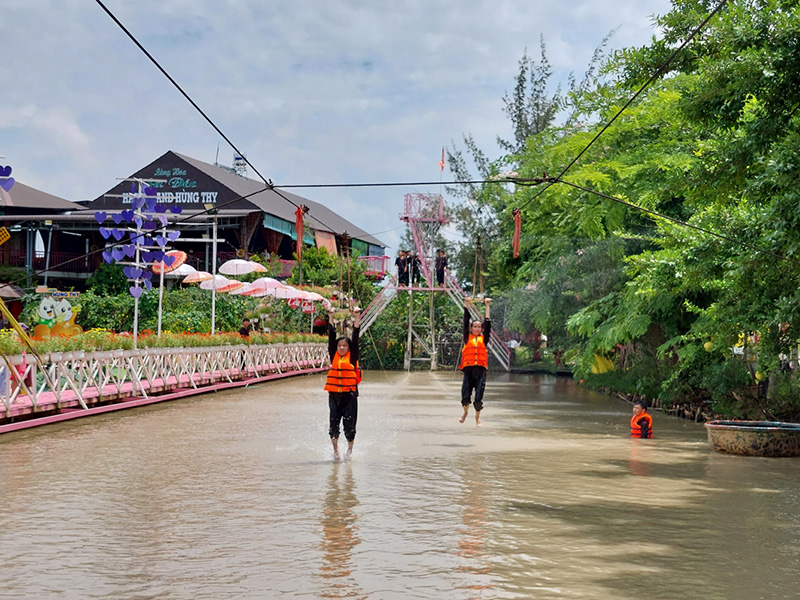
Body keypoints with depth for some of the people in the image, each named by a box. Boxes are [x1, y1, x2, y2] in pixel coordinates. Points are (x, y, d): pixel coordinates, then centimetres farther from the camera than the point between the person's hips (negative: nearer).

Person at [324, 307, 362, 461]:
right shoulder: (334, 356, 10)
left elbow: (355, 339, 1)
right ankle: (335, 449, 18)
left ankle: (350, 448, 21)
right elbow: (331, 337, 7)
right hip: (334, 394, 2)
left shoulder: (352, 357, 6)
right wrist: (331, 318, 1)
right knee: (333, 423, -2)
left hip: (349, 394, -2)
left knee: (349, 424, -2)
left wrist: (357, 319, -5)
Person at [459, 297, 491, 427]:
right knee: (465, 396, -3)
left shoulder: (484, 339, 11)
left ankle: (477, 417, 21)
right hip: (468, 369, 0)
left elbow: (488, 324, 10)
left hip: (481, 370, 0)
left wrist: (487, 307, 11)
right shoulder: (467, 338, 10)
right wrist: (467, 306, 7)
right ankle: (465, 412, 28)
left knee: (479, 398, -2)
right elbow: (466, 322, 8)